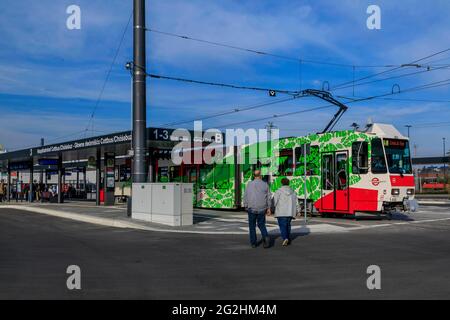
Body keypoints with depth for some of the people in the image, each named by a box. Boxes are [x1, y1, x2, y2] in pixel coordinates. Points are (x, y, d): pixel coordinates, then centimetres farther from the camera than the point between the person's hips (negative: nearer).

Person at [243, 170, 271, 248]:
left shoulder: (249, 184, -4)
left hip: (252, 209, -1)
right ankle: (265, 237, -10)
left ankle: (253, 243, 12)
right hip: (262, 209, 1)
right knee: (261, 225, 15)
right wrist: (269, 208, 6)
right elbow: (269, 197, 1)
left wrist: (246, 207, 11)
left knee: (252, 226, 12)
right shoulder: (265, 184, 0)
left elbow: (245, 197, -1)